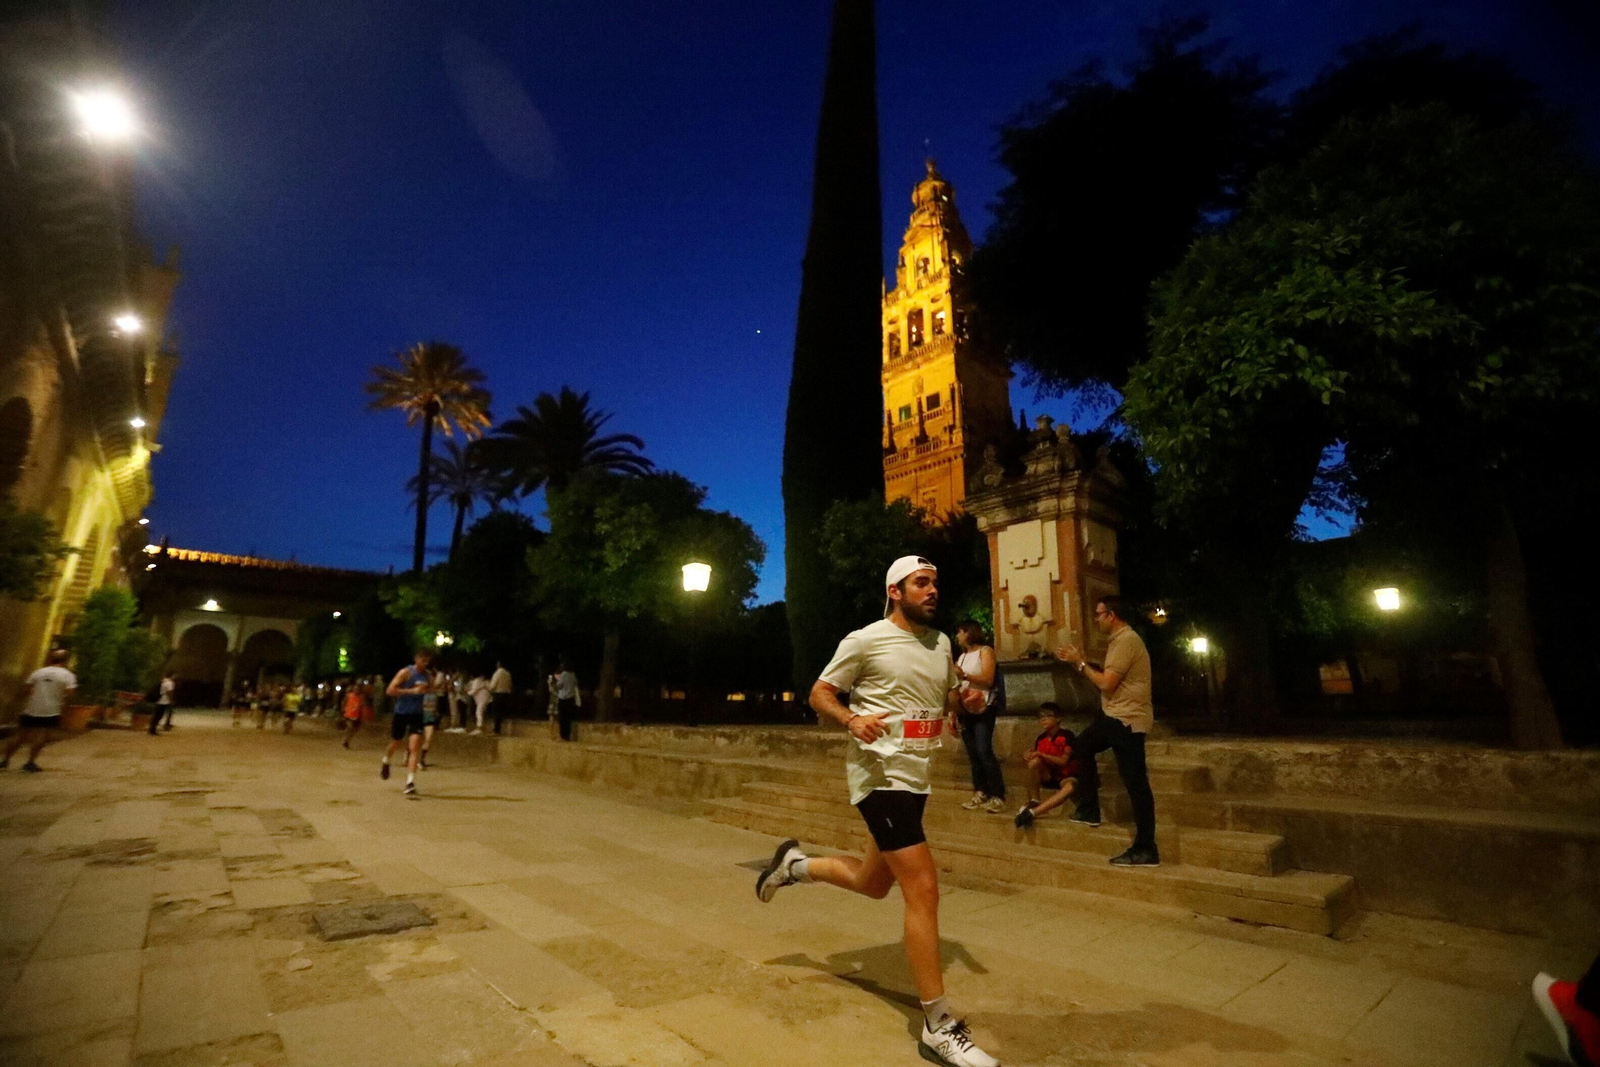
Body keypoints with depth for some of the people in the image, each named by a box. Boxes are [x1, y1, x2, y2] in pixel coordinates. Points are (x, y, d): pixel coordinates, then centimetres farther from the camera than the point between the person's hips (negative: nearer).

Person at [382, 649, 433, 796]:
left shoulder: (428, 676, 1)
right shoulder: (405, 672, -13)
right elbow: (390, 690, -19)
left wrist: (425, 689, -3)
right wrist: (411, 691, -27)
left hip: (416, 714, 2)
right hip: (401, 713, -2)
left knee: (414, 748, -11)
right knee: (396, 744, 17)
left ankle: (410, 782, -12)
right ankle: (385, 761, 52)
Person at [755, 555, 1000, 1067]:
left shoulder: (941, 643, 9)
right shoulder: (865, 640, -11)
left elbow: (949, 699, 21)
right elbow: (819, 694, -5)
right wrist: (852, 719, -25)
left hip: (916, 778, 8)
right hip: (882, 776, -8)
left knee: (873, 884, 20)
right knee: (923, 890, -10)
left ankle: (796, 864, 44)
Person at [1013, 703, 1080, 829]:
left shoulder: (1067, 736, -14)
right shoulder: (1041, 738, -2)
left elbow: (1063, 761, -21)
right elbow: (1034, 757, -1)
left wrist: (1041, 755, -28)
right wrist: (1029, 756, -24)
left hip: (1066, 776, -4)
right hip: (1047, 776, 4)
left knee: (1070, 787, -40)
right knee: (1034, 761, -28)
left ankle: (1033, 812, -48)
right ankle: (1033, 802, -18)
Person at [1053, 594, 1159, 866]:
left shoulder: (1126, 641, -19)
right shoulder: (1120, 639, 14)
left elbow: (1107, 684, -23)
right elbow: (1107, 676, 14)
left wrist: (1080, 663, -11)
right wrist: (1079, 661, 8)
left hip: (1127, 719, -11)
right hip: (1115, 716, 11)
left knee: (1135, 783, -6)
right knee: (1082, 745, 24)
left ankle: (1146, 851, 1)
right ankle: (1089, 810, 31)